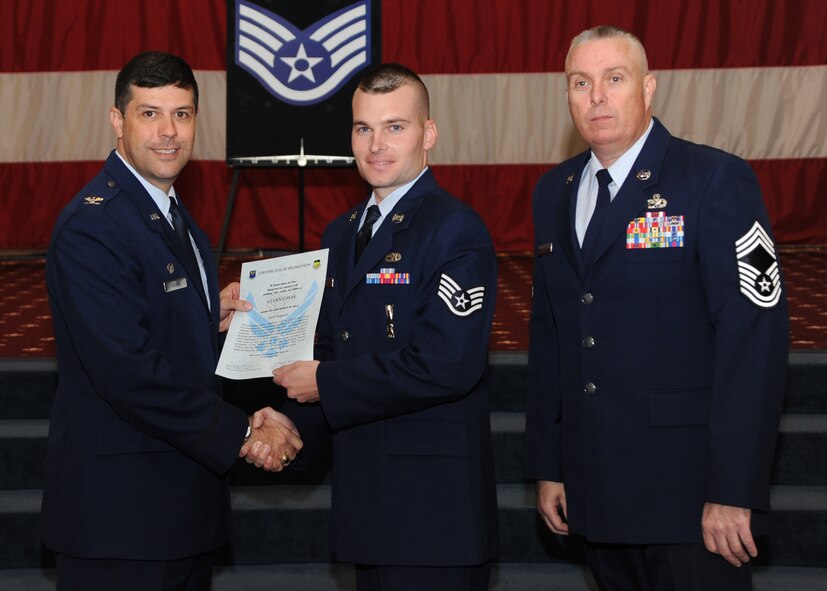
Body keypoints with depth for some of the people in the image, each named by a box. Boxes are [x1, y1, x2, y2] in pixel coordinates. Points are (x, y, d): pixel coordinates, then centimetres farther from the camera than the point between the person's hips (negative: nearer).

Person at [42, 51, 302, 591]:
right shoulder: (91, 226, -17)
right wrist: (240, 434, -18)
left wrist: (214, 318, 1)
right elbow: (127, 371, -24)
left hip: (185, 500, 9)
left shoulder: (174, 217, 14)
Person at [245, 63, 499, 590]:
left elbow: (445, 364, -23)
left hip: (434, 504, -8)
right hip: (366, 502, 8)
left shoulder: (456, 231, -12)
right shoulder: (341, 234, 15)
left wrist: (326, 384, -15)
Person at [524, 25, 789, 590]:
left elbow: (754, 335, -14)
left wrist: (733, 491, -18)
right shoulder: (554, 192, 12)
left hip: (688, 483, -5)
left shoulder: (717, 179, -8)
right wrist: (547, 466, 12)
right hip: (598, 489, 6)